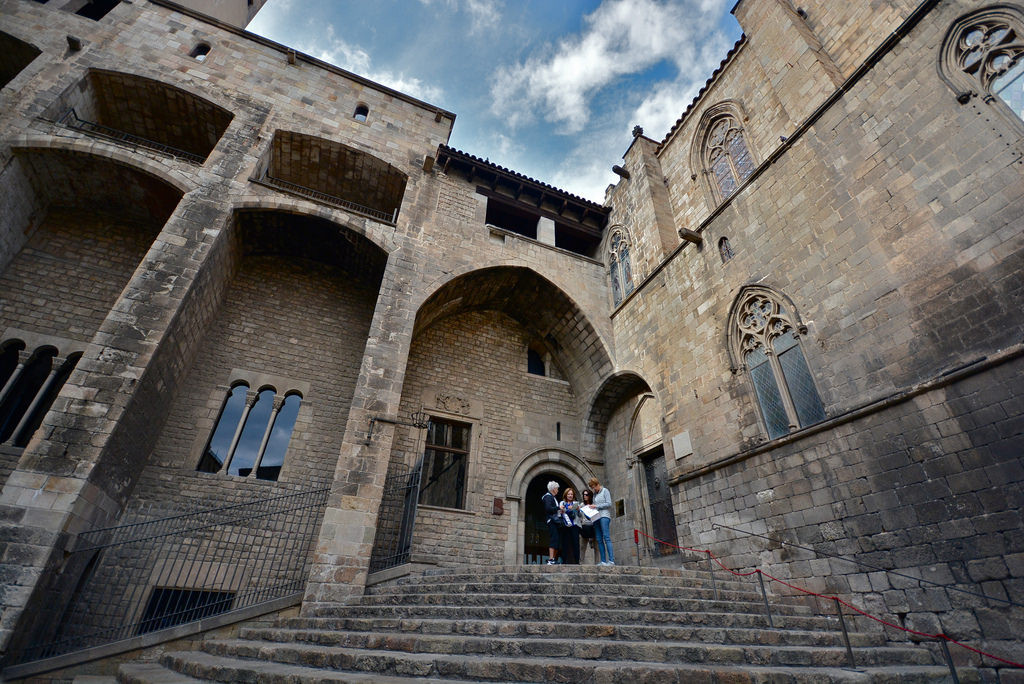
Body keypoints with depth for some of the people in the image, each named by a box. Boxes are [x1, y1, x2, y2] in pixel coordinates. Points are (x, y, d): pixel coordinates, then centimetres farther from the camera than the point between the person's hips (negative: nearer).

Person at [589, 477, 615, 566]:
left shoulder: (605, 490, 4)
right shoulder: (594, 494, 22)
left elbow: (609, 503, -5)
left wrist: (597, 506, -7)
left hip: (604, 516, -7)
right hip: (596, 518, 7)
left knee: (606, 537, -16)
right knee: (599, 540, 0)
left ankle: (611, 560, -19)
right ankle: (603, 561, 0)